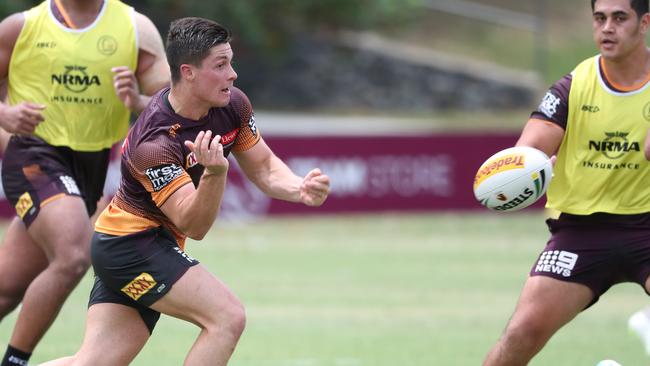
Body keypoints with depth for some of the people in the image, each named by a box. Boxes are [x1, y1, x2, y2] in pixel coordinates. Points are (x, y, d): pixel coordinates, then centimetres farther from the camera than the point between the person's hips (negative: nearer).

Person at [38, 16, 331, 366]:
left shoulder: (233, 105, -5)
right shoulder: (152, 143, -28)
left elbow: (263, 167, 8)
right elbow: (193, 226, -29)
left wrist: (300, 189, -13)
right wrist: (215, 173, -47)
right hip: (131, 242, -9)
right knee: (228, 318, -19)